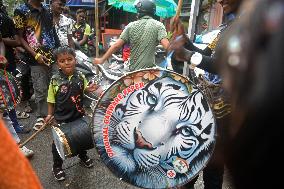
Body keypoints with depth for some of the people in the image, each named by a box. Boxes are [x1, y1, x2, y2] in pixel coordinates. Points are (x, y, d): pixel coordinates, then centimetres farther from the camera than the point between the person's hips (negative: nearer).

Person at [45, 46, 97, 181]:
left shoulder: (80, 77, -7)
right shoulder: (55, 80, -14)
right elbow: (51, 99, -4)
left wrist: (89, 89, -13)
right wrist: (50, 114, -2)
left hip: (79, 114, 3)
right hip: (61, 117, -2)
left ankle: (83, 156, 49)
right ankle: (57, 166, 34)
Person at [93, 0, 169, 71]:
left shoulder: (131, 26, 2)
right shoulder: (158, 25, -4)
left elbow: (116, 45, -1)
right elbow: (166, 46, -18)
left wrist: (102, 59, 7)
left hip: (133, 69, 3)